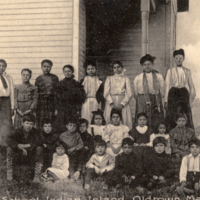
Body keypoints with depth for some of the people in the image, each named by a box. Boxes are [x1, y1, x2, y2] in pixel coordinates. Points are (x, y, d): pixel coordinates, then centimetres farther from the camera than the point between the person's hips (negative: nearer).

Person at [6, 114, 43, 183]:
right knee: (9, 149, -24)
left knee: (39, 149, -26)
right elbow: (9, 140, -24)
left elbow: (36, 143, -25)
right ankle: (9, 174, -14)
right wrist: (19, 146, -38)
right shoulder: (18, 131, -7)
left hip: (31, 158, 0)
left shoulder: (35, 132, -6)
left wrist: (25, 146, -33)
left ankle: (37, 175, -22)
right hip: (18, 157, 0)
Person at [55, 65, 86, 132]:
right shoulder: (60, 84, 8)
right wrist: (57, 109, 4)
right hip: (62, 110, 1)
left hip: (73, 110, -1)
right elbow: (57, 96, 9)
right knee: (61, 128, -3)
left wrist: (78, 109, -2)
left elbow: (81, 97, 4)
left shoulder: (76, 84, 4)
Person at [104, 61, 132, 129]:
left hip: (123, 104, 0)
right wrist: (111, 103, -12)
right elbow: (106, 93, 4)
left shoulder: (125, 79, 13)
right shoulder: (109, 79, 15)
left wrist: (122, 104, -13)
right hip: (111, 103, 0)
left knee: (125, 121, -10)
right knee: (109, 122, -9)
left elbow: (129, 94, 2)